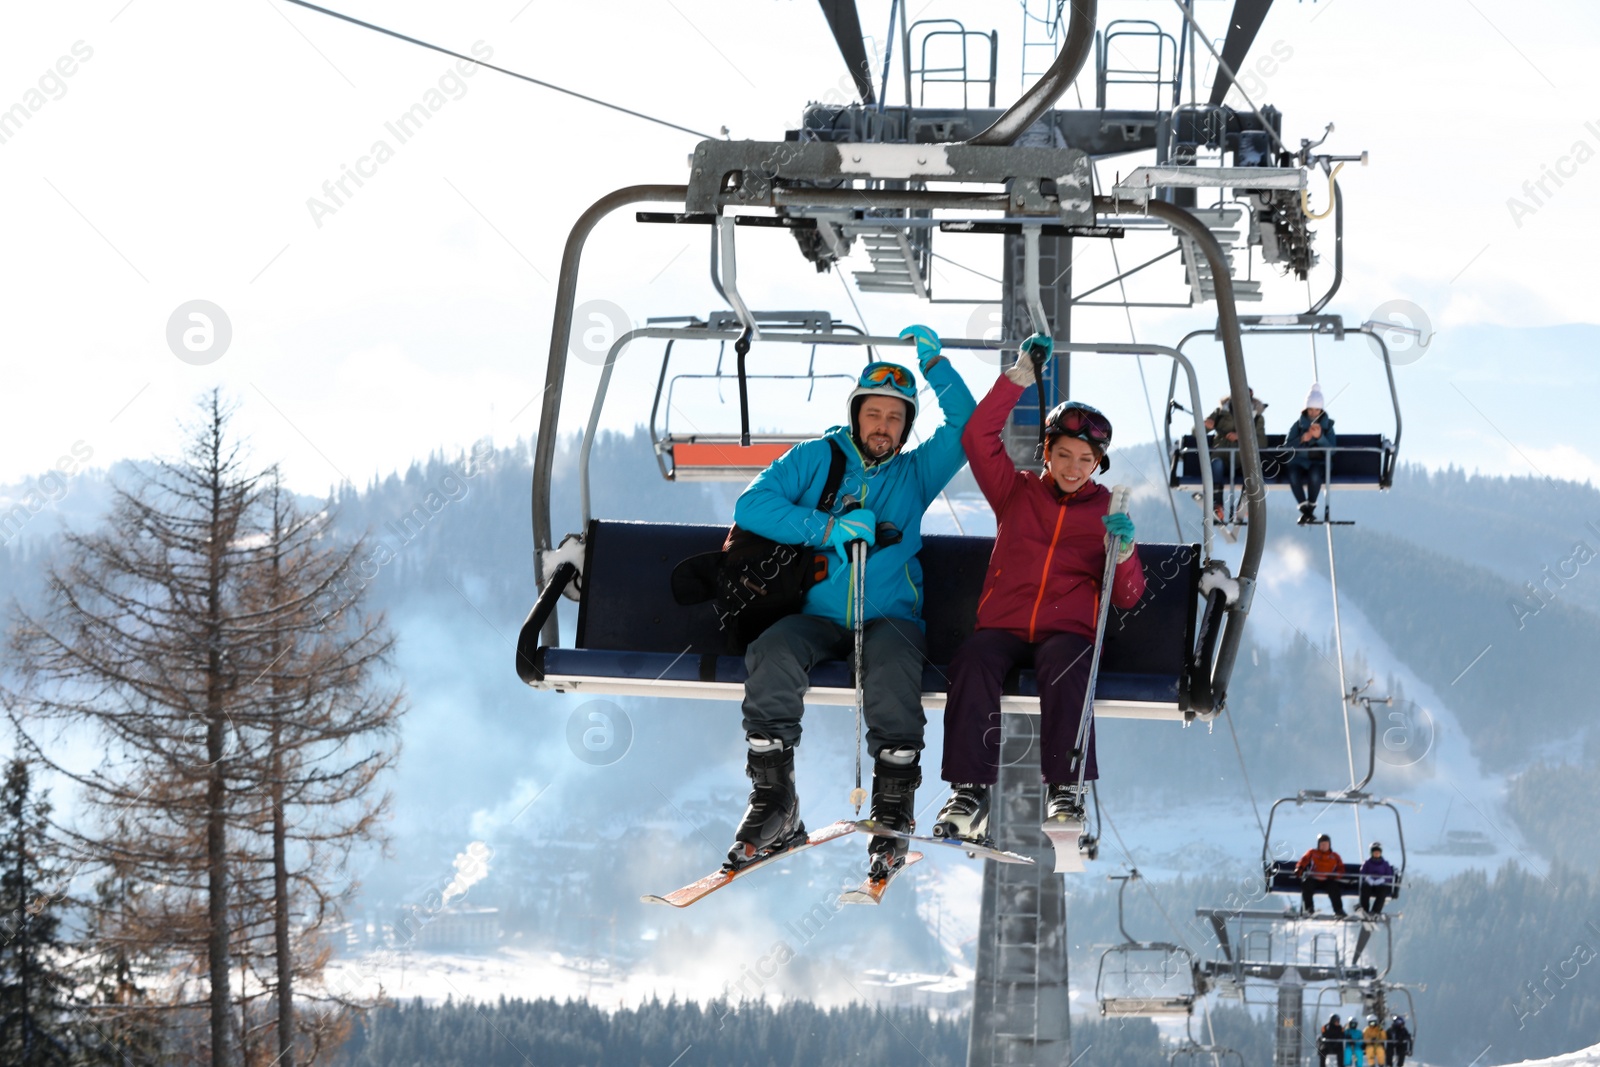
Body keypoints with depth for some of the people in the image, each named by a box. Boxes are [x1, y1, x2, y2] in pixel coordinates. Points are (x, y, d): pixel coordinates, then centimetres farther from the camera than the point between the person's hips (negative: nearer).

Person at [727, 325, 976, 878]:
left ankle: (892, 810, -32)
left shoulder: (915, 473, 15)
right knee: (772, 653, -32)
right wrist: (827, 528, -11)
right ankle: (773, 803, -28)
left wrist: (933, 364, -2)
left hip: (890, 618, 0)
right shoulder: (814, 458, 12)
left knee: (893, 662, -35)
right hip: (817, 618, 0)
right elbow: (751, 506, 0)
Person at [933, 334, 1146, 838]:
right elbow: (979, 437, 5)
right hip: (1003, 623, 1)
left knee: (1062, 665, -37)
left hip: (1069, 630, -1)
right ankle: (969, 792, -38)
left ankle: (1067, 790, -40)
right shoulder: (1018, 491, 17)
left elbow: (1127, 596, 9)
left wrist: (1123, 553, -12)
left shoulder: (1107, 509, 14)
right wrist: (1020, 378, 2)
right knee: (973, 661, -33)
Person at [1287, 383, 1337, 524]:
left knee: (1314, 473, -38)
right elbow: (1287, 446, 0)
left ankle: (1311, 507, -20)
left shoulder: (1327, 425, 7)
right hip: (1300, 462, 1)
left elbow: (1332, 449, -4)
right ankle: (1305, 508, -25)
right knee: (1293, 474, -36)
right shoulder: (1298, 424, 8)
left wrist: (1320, 437, -20)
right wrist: (1302, 439, -17)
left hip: (1318, 463, -1)